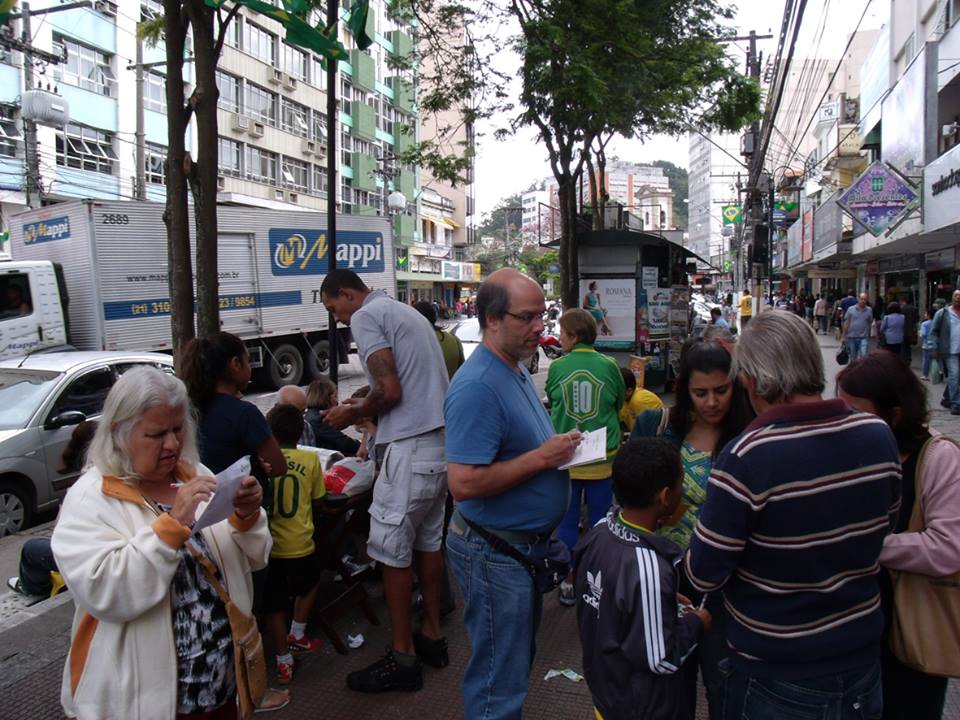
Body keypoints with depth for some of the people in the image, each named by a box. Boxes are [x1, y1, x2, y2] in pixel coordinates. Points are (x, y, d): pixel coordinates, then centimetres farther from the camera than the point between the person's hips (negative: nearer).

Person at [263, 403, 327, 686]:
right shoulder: (310, 459, -7)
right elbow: (318, 500, 2)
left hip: (269, 545, 0)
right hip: (300, 544, 0)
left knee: (275, 605, 14)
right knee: (309, 585, 30)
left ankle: (283, 661, 21)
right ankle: (297, 636, 34)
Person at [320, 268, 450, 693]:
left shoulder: (366, 316, -8)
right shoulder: (406, 312, 20)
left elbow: (390, 391, -17)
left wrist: (352, 415, 0)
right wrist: (363, 406, 21)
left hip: (410, 448, -10)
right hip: (442, 440, 10)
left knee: (391, 550, 1)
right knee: (428, 541, 18)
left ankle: (403, 659, 12)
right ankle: (432, 637, 30)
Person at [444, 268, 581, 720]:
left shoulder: (516, 370, 7)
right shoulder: (478, 386, -25)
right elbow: (463, 483, -29)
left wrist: (560, 448, 3)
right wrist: (542, 458, -25)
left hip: (525, 544, 10)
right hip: (494, 553, -10)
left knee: (517, 662, 26)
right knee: (499, 682, 8)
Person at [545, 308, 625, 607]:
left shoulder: (557, 367, -7)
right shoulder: (609, 366, -6)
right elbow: (619, 403, 9)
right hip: (603, 458, 0)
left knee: (567, 521, 12)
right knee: (599, 521, 13)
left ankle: (568, 583, 19)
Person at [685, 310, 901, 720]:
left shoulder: (745, 457, -30)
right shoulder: (879, 436, -11)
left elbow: (703, 575, -21)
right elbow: (883, 526, 7)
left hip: (776, 679, -4)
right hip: (862, 660, 5)